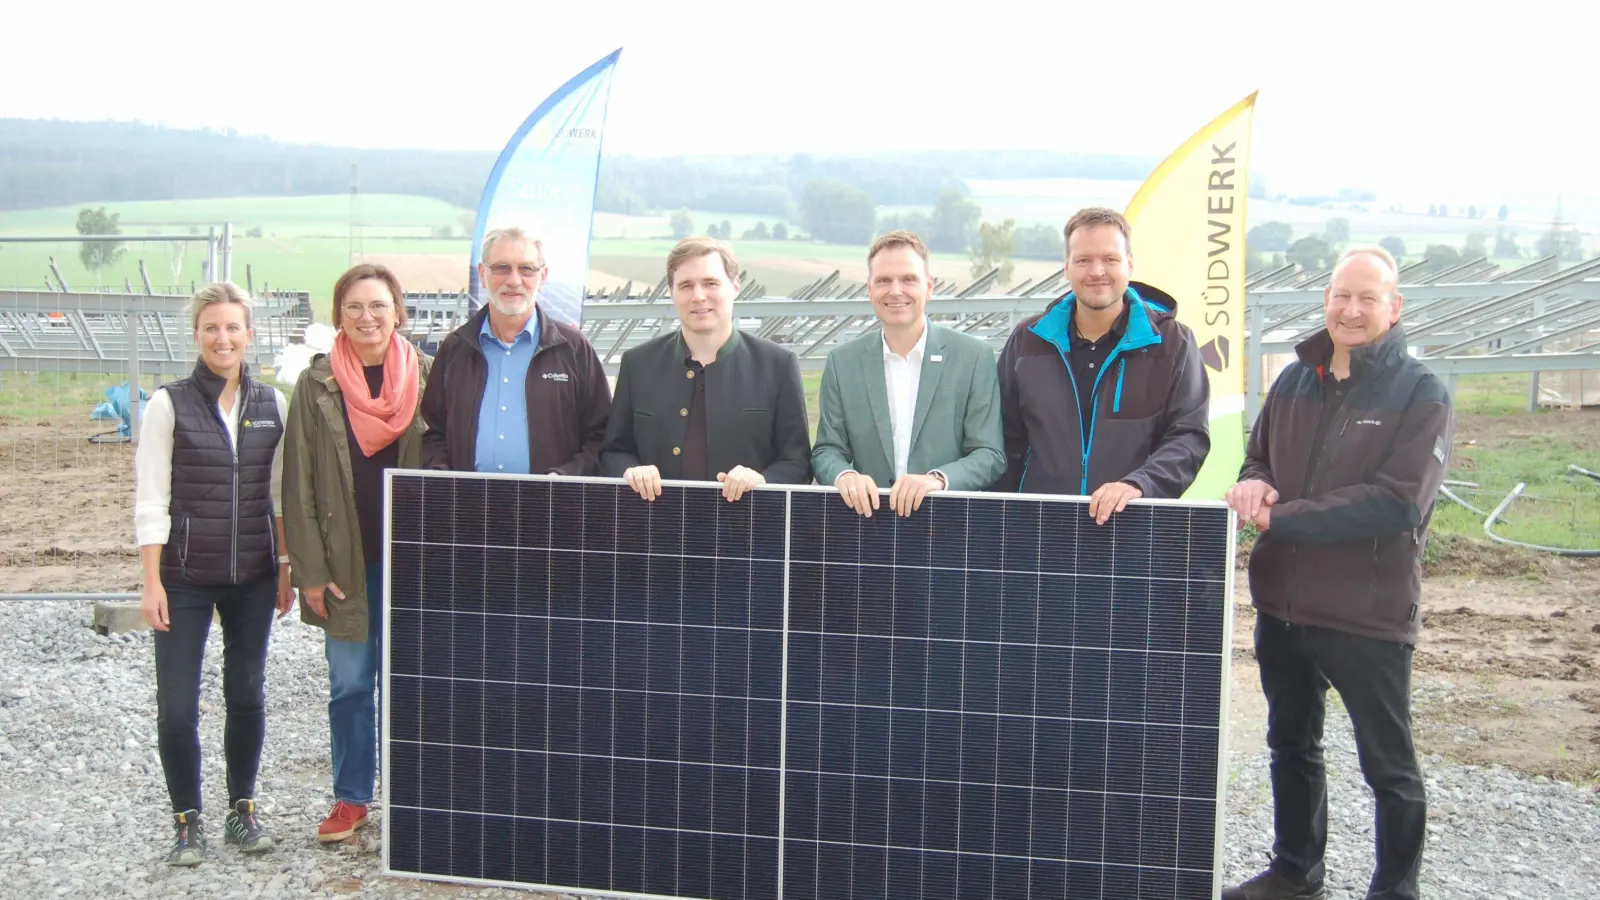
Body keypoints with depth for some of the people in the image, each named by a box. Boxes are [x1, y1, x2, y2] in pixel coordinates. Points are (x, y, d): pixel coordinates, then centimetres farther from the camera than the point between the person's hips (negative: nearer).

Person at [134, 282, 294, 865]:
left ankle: (242, 811, 26)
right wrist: (152, 583, -9)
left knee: (247, 695, 11)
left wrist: (286, 568, 6)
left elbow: (280, 495, 9)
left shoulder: (271, 404, 4)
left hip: (252, 576, 3)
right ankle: (187, 820, 15)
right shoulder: (169, 404, -5)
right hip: (185, 577, -2)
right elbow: (150, 501, -5)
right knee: (177, 705, -2)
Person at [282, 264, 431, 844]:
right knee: (349, 684, 8)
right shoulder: (317, 384, -1)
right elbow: (299, 483, 0)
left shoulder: (427, 377, -1)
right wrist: (310, 570, -5)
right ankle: (351, 797, 21)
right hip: (345, 562, 0)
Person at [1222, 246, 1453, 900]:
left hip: (1369, 615, -6)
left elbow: (1397, 501, -21)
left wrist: (1280, 518, -22)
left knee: (1388, 766, 7)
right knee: (1291, 746, 21)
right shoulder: (1295, 380, 8)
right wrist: (1253, 483, -9)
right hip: (1282, 605, 6)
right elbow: (1259, 458, 17)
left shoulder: (1421, 394, -10)